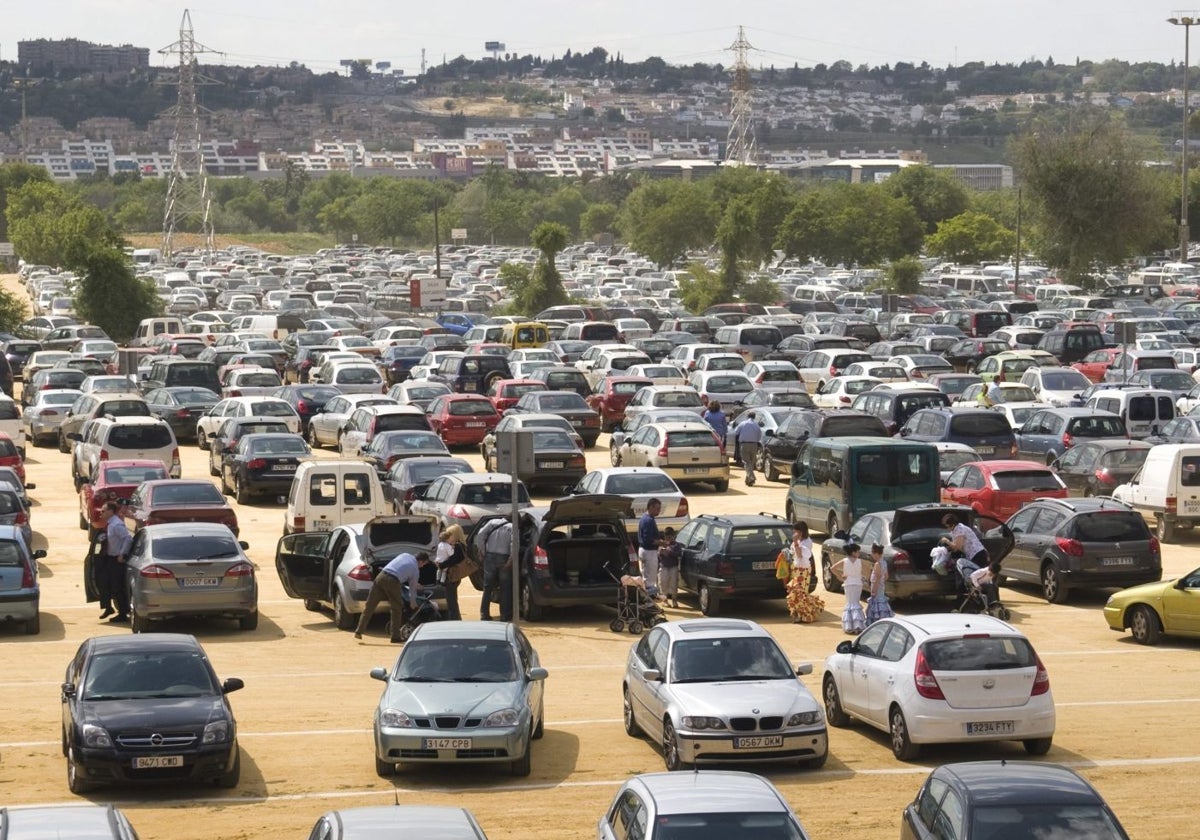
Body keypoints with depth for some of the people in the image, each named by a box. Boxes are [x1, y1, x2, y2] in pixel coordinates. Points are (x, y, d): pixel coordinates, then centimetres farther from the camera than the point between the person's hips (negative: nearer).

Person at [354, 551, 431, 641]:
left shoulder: (405, 555, 24)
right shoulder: (416, 570, 11)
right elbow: (412, 589, 19)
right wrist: (413, 603, 36)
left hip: (381, 576, 5)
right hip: (392, 581, -5)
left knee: (369, 606, 7)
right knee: (397, 608, 13)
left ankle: (358, 631, 5)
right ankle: (395, 636, 15)